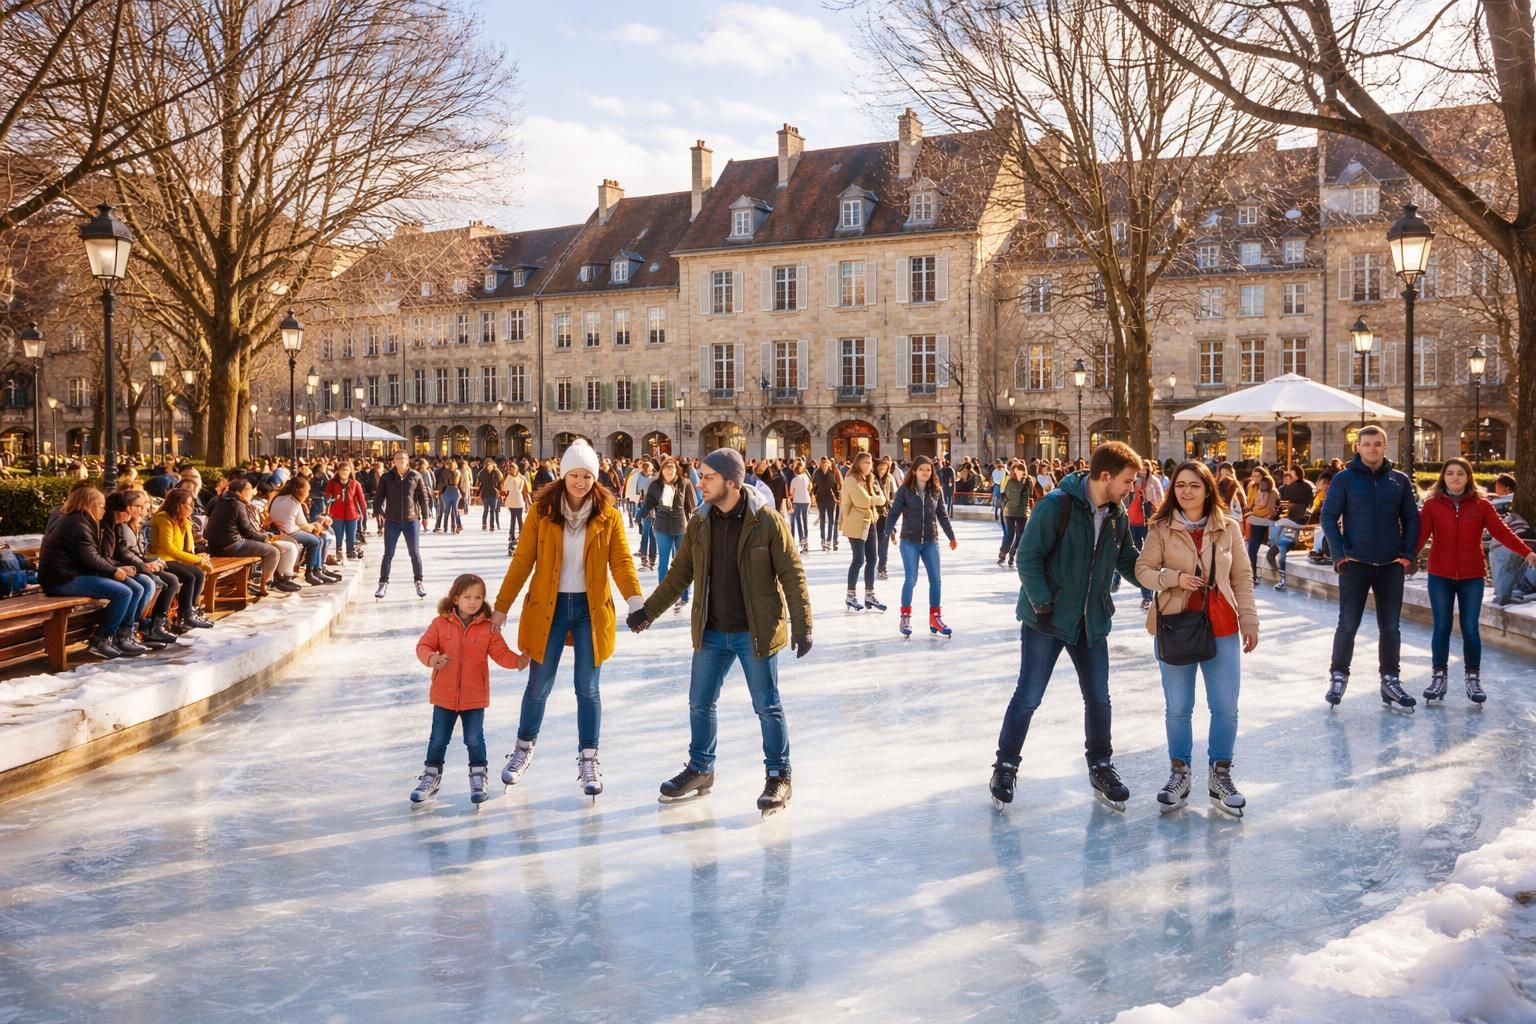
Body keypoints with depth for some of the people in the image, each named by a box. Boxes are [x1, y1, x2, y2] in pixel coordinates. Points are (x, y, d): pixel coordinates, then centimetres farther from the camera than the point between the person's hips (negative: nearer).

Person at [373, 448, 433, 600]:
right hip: (392, 521, 0)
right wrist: (377, 512, -9)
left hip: (412, 520, 0)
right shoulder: (386, 478, 0)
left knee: (415, 553, 5)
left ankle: (419, 582, 17)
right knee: (388, 554, 3)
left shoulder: (416, 476, 0)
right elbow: (378, 496, 4)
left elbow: (423, 497, 5)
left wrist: (424, 516, 5)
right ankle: (383, 583, 12)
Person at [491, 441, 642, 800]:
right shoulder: (542, 510, -5)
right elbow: (522, 561, -3)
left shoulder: (608, 515, -4)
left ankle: (588, 759, 18)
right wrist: (501, 606, -3)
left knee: (587, 688, 6)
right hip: (548, 607, 0)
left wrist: (635, 601, -26)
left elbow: (621, 562, -10)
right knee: (539, 686, 10)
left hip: (591, 609, 0)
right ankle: (524, 748, 32)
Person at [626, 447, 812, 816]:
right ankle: (699, 769, 33)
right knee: (700, 703, 14)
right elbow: (680, 574, 10)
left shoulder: (766, 521, -14)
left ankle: (778, 776, 22)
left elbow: (792, 574, -11)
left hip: (755, 632, -5)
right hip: (711, 632, 5)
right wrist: (648, 610, 9)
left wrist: (801, 625, -15)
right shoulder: (699, 522, 1)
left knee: (767, 707, 6)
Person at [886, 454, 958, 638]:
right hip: (910, 541, -3)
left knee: (935, 580, 4)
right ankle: (905, 617, 11)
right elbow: (895, 512, -10)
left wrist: (951, 536, 16)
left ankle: (935, 618, 15)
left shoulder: (937, 491, 4)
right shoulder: (904, 490, -6)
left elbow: (942, 515, 12)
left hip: (931, 541, 3)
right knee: (910, 580, -3)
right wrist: (890, 530, -26)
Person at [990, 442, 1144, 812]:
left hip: (1092, 622, 6)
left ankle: (1101, 767, 30)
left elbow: (1130, 563, 10)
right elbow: (1028, 557, -17)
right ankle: (1006, 765, 18)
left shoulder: (1117, 516, 2)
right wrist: (1042, 604, -19)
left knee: (1098, 699, 12)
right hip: (1047, 619, -6)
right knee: (1028, 697, 2)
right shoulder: (1056, 505, -18)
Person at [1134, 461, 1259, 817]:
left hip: (1221, 628, 1)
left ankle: (1220, 775, 22)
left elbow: (1242, 578, 5)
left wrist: (1249, 621, 1)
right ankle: (1179, 774, 24)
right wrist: (1174, 578, -18)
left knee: (1225, 708, 4)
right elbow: (1142, 570, -1)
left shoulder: (1228, 527, 1)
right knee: (1178, 708, 8)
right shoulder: (1161, 528, -2)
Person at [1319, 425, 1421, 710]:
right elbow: (1328, 517, -3)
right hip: (1355, 564, -2)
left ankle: (1390, 681, 18)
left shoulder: (1400, 480, 5)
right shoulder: (1344, 479, -2)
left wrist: (1408, 555, -1)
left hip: (1391, 566, 3)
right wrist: (1340, 554, -10)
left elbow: (1411, 519, 9)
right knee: (1347, 625, 1)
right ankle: (1338, 676, 15)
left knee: (1390, 627, 8)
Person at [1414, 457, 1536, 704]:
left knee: (1470, 628, 2)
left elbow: (1501, 531, -7)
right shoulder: (1432, 505, -2)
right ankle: (1438, 677, 15)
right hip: (1440, 576, 0)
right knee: (1441, 627, 5)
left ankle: (1473, 679, 14)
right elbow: (1420, 534, -11)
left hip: (1472, 577, 0)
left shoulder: (1481, 505, 0)